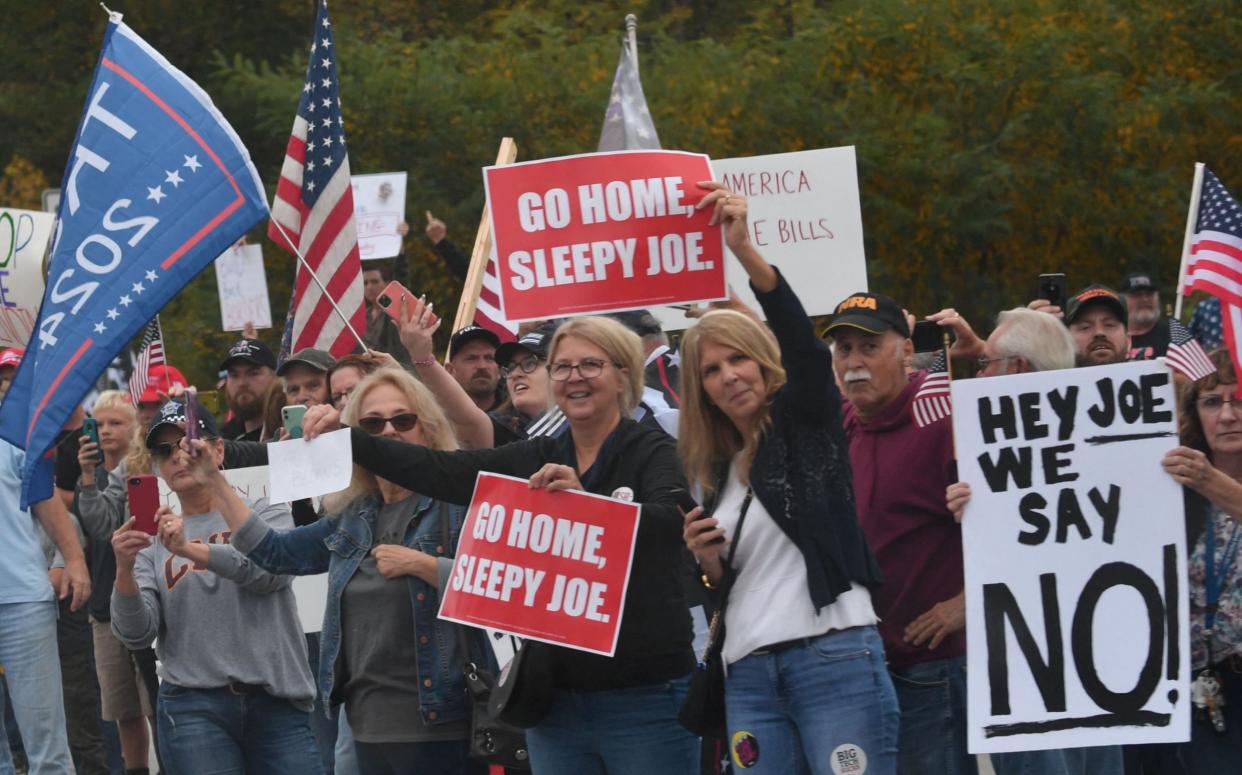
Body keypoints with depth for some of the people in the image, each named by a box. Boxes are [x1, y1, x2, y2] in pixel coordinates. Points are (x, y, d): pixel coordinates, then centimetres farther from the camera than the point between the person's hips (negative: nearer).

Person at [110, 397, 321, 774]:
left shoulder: (265, 515, 10)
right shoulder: (154, 541, 13)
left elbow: (269, 569, -12)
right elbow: (136, 633, 1)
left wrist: (189, 550, -24)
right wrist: (125, 569, -17)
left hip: (278, 704, 0)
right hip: (194, 709, 0)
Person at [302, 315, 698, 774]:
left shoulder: (651, 452, -4)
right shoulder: (533, 460, 10)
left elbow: (670, 519, -23)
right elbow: (437, 471, 3)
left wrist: (588, 500, -38)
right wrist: (344, 437, -8)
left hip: (644, 699, -5)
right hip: (557, 698, 5)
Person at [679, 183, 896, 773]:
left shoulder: (806, 421, 5)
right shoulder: (717, 471, 20)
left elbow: (801, 342, -15)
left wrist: (744, 250, -27)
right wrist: (708, 563, 3)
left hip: (834, 657, -6)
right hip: (749, 674, 6)